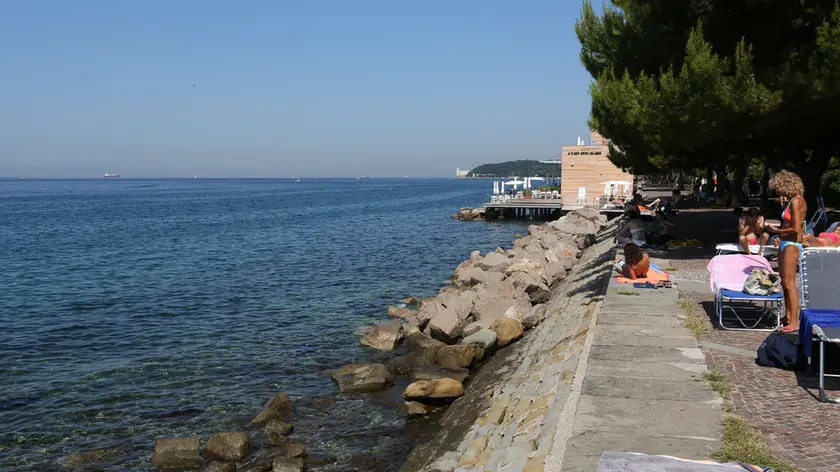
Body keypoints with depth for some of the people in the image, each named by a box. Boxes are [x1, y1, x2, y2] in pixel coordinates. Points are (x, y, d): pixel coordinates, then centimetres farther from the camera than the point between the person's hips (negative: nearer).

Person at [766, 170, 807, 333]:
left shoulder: (796, 201, -17)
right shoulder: (791, 201, 11)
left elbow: (796, 229, -22)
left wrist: (776, 230, -10)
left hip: (792, 245, -10)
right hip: (785, 244, 10)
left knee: (789, 283, -8)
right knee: (784, 282, 16)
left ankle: (794, 322, -6)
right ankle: (788, 316, 26)